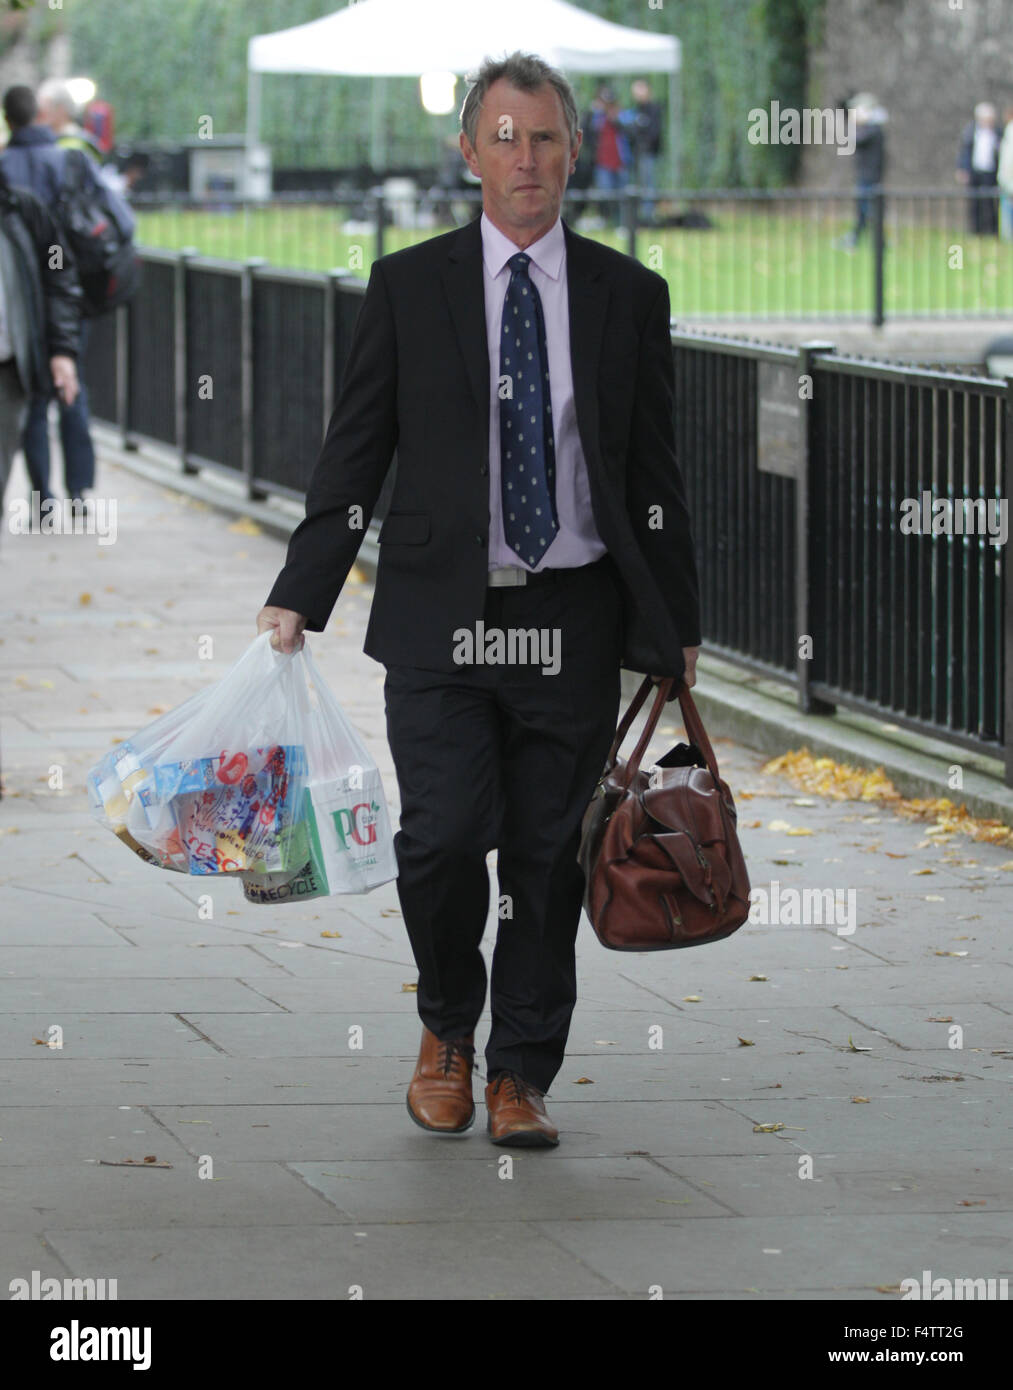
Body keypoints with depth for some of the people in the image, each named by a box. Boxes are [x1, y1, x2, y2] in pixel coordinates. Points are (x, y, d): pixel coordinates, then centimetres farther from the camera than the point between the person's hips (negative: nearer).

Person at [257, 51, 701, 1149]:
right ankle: (448, 1027, 15)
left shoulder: (628, 295, 7)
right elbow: (353, 453, 4)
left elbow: (655, 475, 10)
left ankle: (520, 1078, 16)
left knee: (547, 857, 3)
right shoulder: (408, 287, 4)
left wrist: (677, 628, 9)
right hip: (440, 618, -1)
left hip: (572, 624, 1)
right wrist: (299, 598, -3)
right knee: (445, 836, -11)